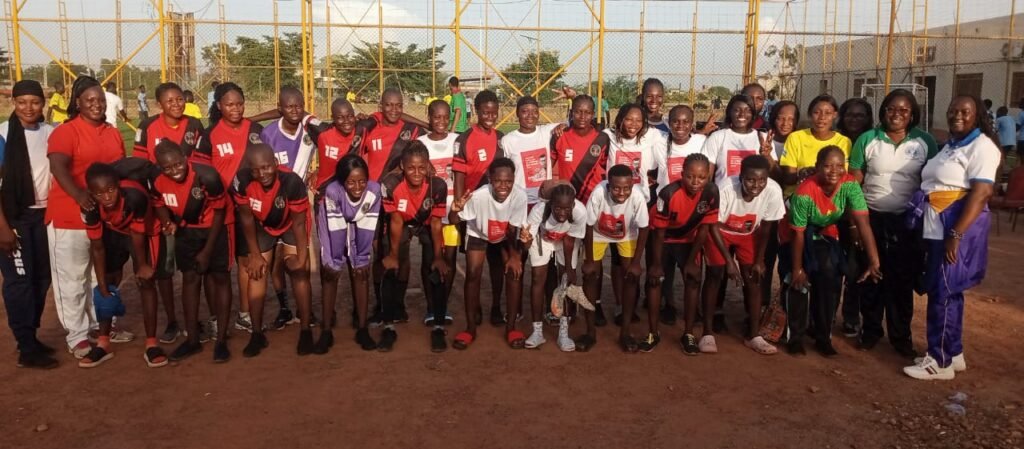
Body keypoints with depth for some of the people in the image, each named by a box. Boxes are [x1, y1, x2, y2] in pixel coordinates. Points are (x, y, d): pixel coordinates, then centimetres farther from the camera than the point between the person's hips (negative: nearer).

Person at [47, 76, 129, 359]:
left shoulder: (113, 134, 12)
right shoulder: (65, 132, -10)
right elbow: (58, 167, -25)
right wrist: (79, 195, -41)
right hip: (70, 217, -6)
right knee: (72, 279, 3)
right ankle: (77, 336, 12)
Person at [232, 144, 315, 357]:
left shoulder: (292, 182, -38)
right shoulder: (242, 181, -32)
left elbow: (299, 222, -25)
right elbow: (247, 218, -16)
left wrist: (302, 258, -22)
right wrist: (255, 254, -10)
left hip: (291, 224, -2)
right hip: (262, 225, 2)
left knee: (298, 271, -11)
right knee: (256, 272, -3)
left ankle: (305, 331, -1)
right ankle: (257, 334, 8)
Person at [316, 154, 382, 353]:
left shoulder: (374, 190, -31)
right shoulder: (332, 192, -37)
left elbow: (368, 229, -22)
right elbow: (332, 229, -31)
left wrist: (362, 260, -17)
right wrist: (331, 261, -24)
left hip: (358, 232, 2)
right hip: (334, 233, -2)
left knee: (361, 274, -5)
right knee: (330, 275, -6)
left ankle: (362, 329, 3)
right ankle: (326, 331, 1)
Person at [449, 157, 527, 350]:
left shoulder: (520, 195, -36)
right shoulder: (479, 196, -39)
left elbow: (512, 230, -20)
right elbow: (454, 221, -28)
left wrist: (514, 256, -18)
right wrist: (455, 210, -48)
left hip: (506, 237, 1)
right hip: (478, 234, -1)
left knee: (514, 271, -13)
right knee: (473, 274, -11)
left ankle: (510, 327, 1)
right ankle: (470, 328, 3)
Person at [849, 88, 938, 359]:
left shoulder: (925, 142, -1)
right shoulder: (867, 140, -2)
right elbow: (854, 182, -1)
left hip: (908, 221, 0)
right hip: (871, 218, 0)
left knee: (902, 280, 8)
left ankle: (901, 335, 22)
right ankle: (870, 330, 25)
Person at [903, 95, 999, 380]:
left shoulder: (981, 146, -10)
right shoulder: (950, 145, 16)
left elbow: (981, 194, -20)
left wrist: (955, 234, -26)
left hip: (958, 228, -8)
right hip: (937, 228, 8)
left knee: (943, 293, -4)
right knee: (948, 292, 14)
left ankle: (940, 361, 5)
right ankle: (953, 353, 26)